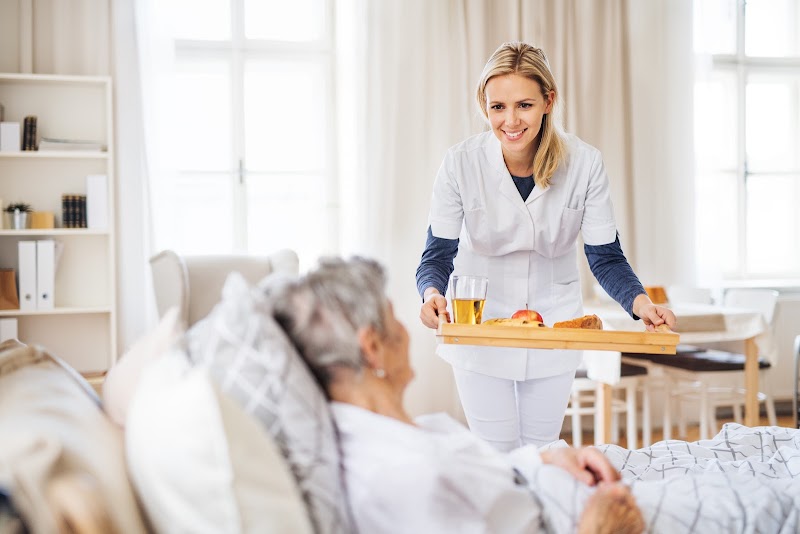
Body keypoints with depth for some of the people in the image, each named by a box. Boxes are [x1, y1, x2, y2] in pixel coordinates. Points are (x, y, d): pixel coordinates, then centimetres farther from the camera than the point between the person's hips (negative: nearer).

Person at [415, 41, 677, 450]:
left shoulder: (584, 163, -18)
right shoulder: (461, 164, -21)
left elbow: (606, 257, -12)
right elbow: (437, 255, -17)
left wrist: (639, 301, -32)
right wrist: (433, 294, -39)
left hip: (555, 321, 2)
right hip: (479, 322, -1)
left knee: (541, 451, 14)